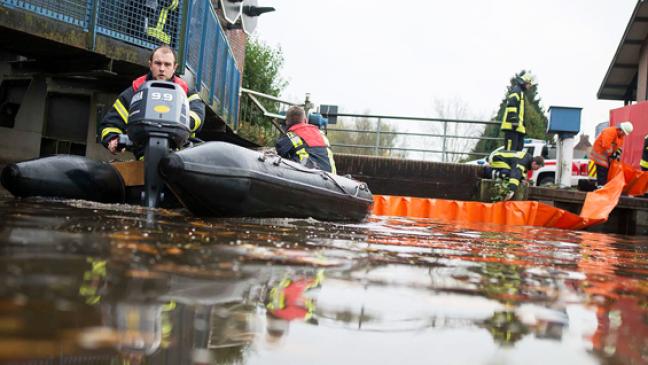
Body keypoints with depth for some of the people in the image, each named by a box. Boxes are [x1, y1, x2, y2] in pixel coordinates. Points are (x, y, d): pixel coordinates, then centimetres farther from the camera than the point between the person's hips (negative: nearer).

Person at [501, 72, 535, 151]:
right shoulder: (516, 90, -4)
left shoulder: (521, 92, 28)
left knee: (519, 149, 10)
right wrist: (514, 119, -25)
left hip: (518, 127, 11)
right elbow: (511, 105, -18)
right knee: (511, 149, -16)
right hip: (512, 126, -11)